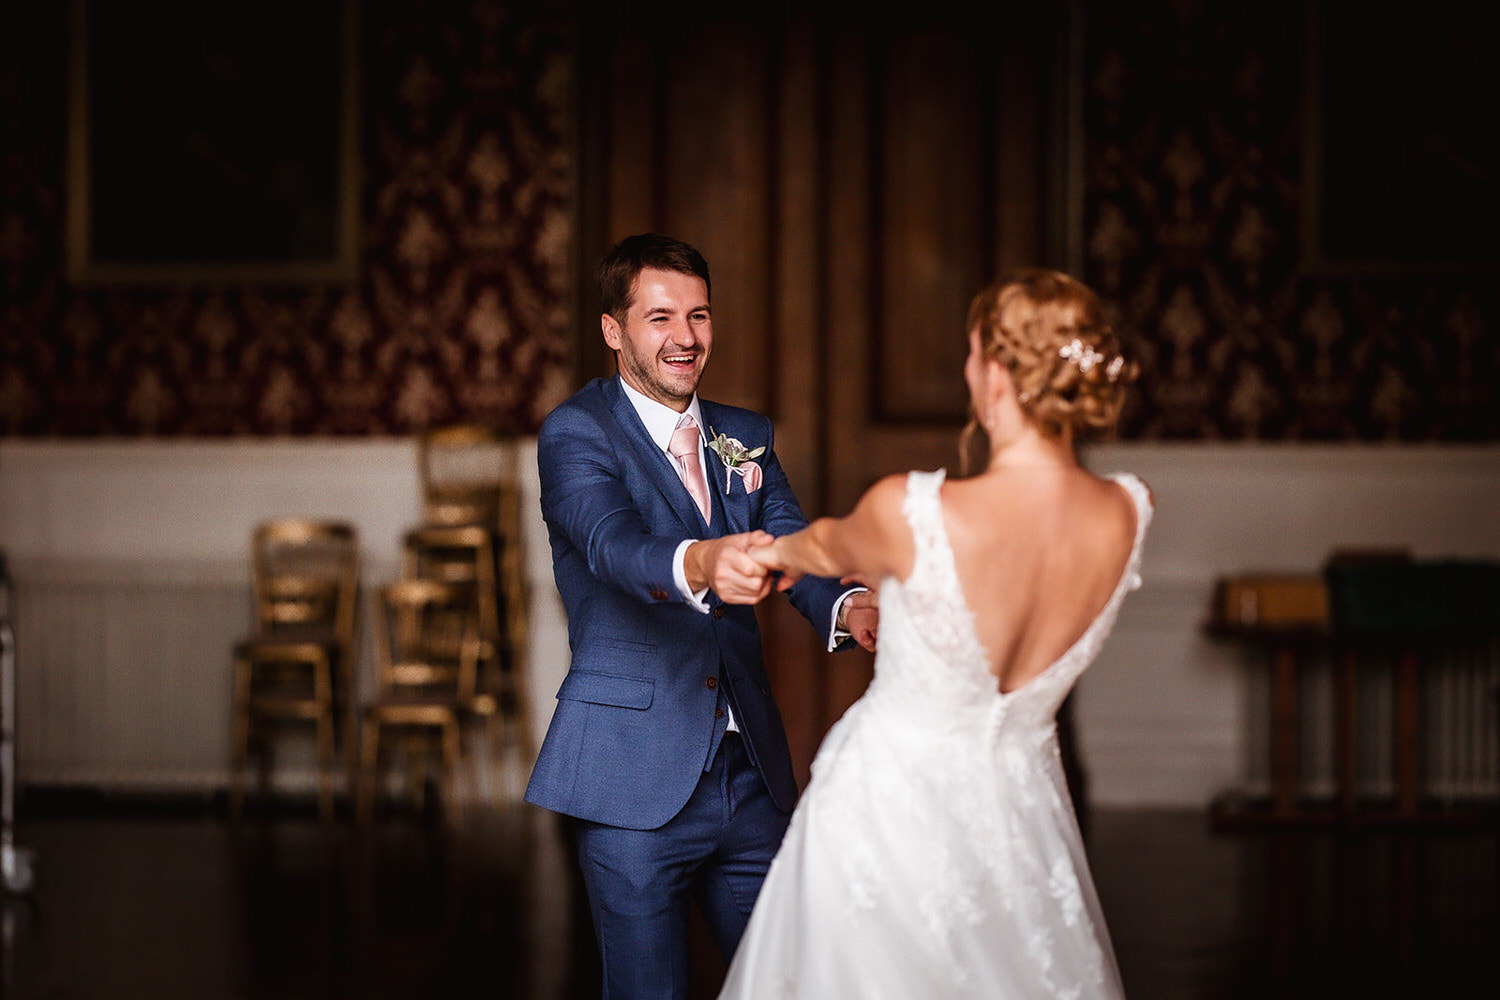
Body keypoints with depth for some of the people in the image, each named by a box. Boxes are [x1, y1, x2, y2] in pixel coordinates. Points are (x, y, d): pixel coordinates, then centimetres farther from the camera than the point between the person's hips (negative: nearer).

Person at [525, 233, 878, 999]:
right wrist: (698, 564, -48)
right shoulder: (576, 434, -5)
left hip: (752, 775, 5)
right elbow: (612, 542, -25)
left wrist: (848, 609, -24)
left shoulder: (747, 440, 14)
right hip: (637, 780, -5)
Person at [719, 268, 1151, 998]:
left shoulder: (911, 514, -27)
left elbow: (830, 549, -2)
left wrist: (780, 549, 24)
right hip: (1019, 804, 4)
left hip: (887, 808, -4)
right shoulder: (1126, 517, -14)